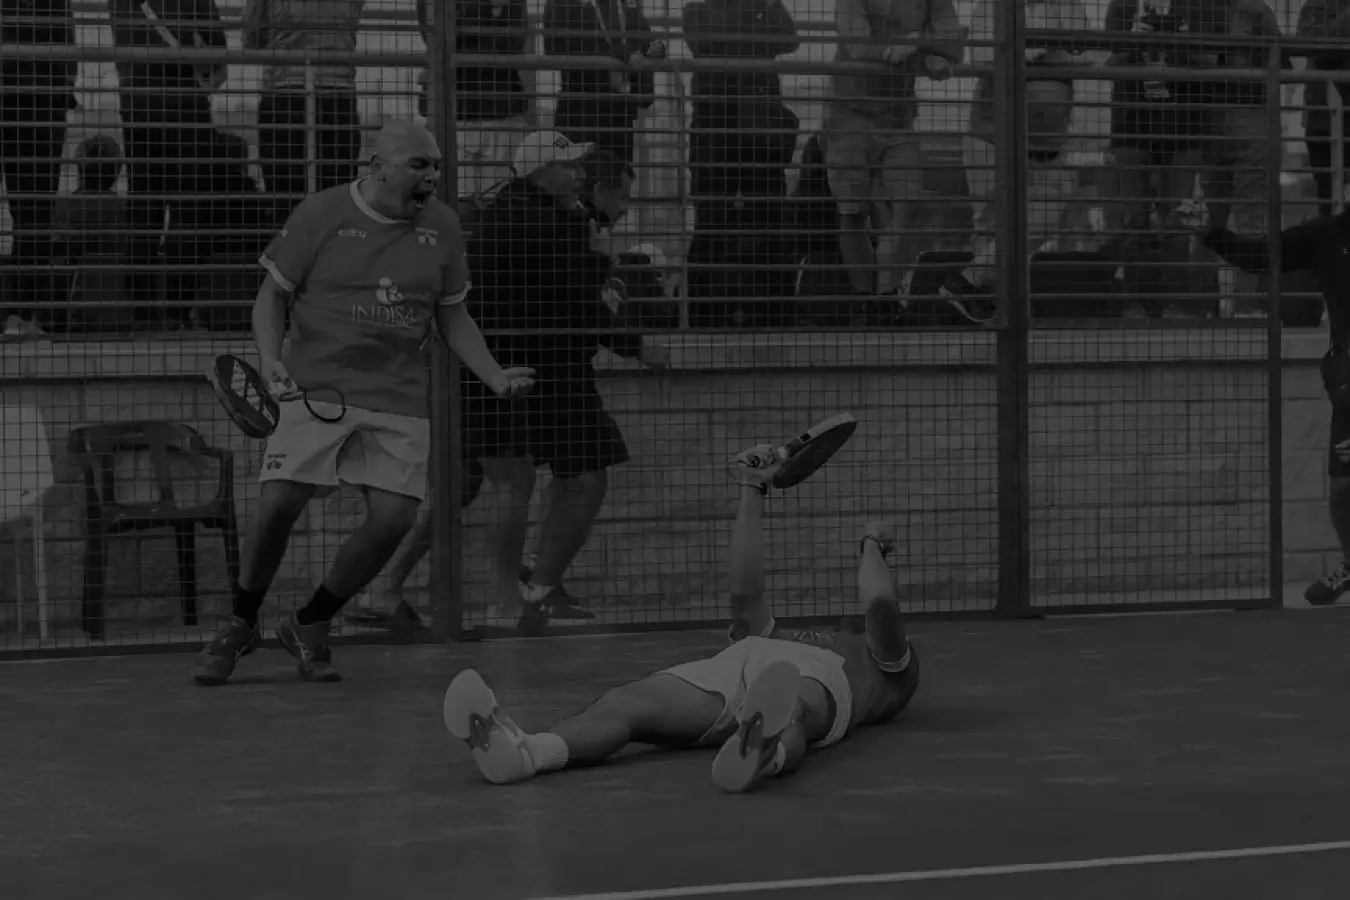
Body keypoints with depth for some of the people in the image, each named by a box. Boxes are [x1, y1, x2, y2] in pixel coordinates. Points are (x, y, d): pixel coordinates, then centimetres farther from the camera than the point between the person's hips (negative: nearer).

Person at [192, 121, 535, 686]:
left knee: (393, 518, -10)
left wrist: (495, 377, 2)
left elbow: (452, 317, 16)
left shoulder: (441, 225, 7)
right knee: (278, 504, -14)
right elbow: (272, 296, 2)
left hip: (399, 397, 3)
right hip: (315, 387, -3)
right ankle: (239, 628, 12)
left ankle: (309, 628, 13)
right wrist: (270, 358, -15)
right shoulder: (322, 212, -4)